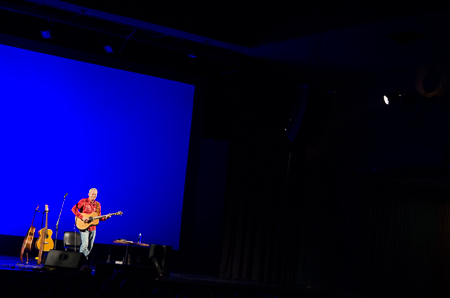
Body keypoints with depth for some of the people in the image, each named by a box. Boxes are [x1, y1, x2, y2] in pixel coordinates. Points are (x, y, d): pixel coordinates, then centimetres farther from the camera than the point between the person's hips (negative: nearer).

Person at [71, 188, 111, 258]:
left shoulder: (97, 204, 12)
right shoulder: (83, 201, -4)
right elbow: (74, 209, -14)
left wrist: (105, 217, -5)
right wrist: (82, 217, -22)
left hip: (93, 228, 6)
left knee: (90, 247, 7)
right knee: (85, 245, -18)